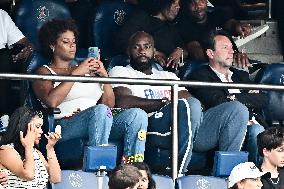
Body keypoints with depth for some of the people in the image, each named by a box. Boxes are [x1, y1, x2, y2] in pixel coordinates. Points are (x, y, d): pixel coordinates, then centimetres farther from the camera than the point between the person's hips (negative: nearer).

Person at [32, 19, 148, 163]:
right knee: (100, 110, -36)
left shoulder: (89, 71, 31)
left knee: (137, 114, -22)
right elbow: (51, 101, -8)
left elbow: (110, 104, 22)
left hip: (100, 125, 6)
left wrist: (104, 75, 9)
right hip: (66, 125, -6)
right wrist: (76, 73, -5)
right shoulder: (45, 72, 15)